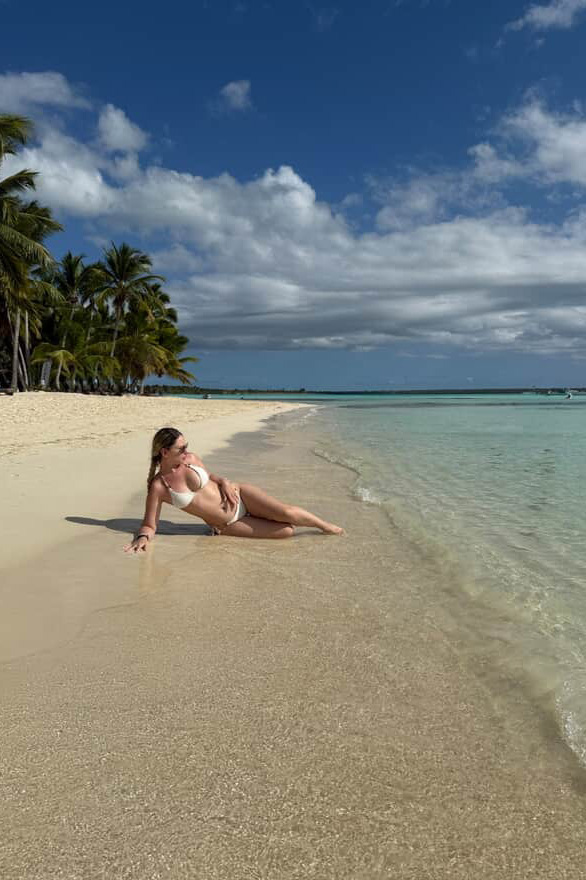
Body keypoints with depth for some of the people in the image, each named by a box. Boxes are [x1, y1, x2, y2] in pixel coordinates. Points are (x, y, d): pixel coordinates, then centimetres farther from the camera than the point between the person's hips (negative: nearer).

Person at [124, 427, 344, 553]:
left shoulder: (190, 459, -3)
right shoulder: (158, 487, -14)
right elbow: (150, 525, -9)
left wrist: (224, 482, -5)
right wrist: (143, 537, -33)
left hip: (239, 498, 3)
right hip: (227, 526, -3)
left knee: (287, 513, -16)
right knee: (286, 531, -14)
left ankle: (325, 525, 15)